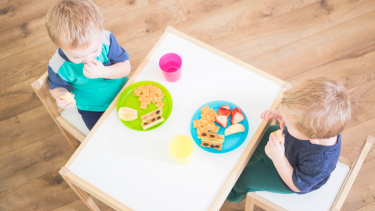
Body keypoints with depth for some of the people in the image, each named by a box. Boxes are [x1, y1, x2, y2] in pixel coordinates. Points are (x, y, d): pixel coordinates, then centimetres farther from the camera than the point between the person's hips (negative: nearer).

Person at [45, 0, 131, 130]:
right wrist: (61, 96, -32)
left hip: (122, 92, 2)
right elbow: (57, 87, -6)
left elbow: (126, 67, -17)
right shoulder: (58, 66, -28)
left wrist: (103, 72, -36)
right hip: (93, 110, -1)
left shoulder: (106, 39, -26)